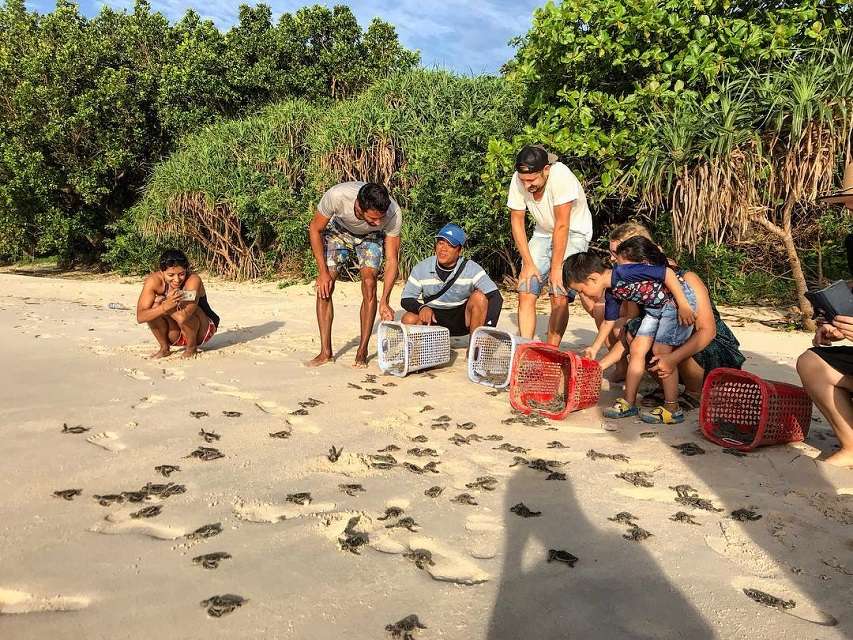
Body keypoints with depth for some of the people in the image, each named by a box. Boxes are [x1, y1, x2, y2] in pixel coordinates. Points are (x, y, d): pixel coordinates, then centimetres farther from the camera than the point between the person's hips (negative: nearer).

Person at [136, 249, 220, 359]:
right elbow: (140, 317, -27)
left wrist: (162, 301, -27)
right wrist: (165, 306, -43)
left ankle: (192, 347, -4)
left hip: (202, 331, -3)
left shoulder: (193, 280, -28)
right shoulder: (154, 281, -18)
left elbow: (183, 316, -40)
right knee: (154, 307, -23)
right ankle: (164, 348, -1)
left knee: (180, 312, -33)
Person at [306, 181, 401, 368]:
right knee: (324, 288, -12)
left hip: (370, 238, 0)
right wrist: (323, 272, -21)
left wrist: (384, 302, -32)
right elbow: (315, 229, -20)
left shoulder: (393, 213, -37)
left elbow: (392, 259, -26)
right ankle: (326, 352, -3)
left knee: (369, 283, -20)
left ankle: (362, 352, -8)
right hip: (339, 230, 0)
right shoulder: (336, 195, -39)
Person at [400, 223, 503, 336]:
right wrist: (422, 308, -30)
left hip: (463, 318, -1)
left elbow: (496, 297, -22)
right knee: (408, 319, -28)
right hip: (434, 318, 1)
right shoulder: (421, 269, -11)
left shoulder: (471, 269, -16)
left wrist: (487, 328, -36)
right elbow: (406, 300, -6)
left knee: (479, 297, -28)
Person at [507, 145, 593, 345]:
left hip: (573, 233, -4)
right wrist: (528, 263, -13)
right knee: (526, 294, -9)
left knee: (559, 298, -16)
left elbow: (562, 226, -28)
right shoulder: (518, 180, -17)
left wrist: (556, 268, -24)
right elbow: (517, 222, -9)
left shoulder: (561, 176, -30)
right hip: (543, 233, 5)